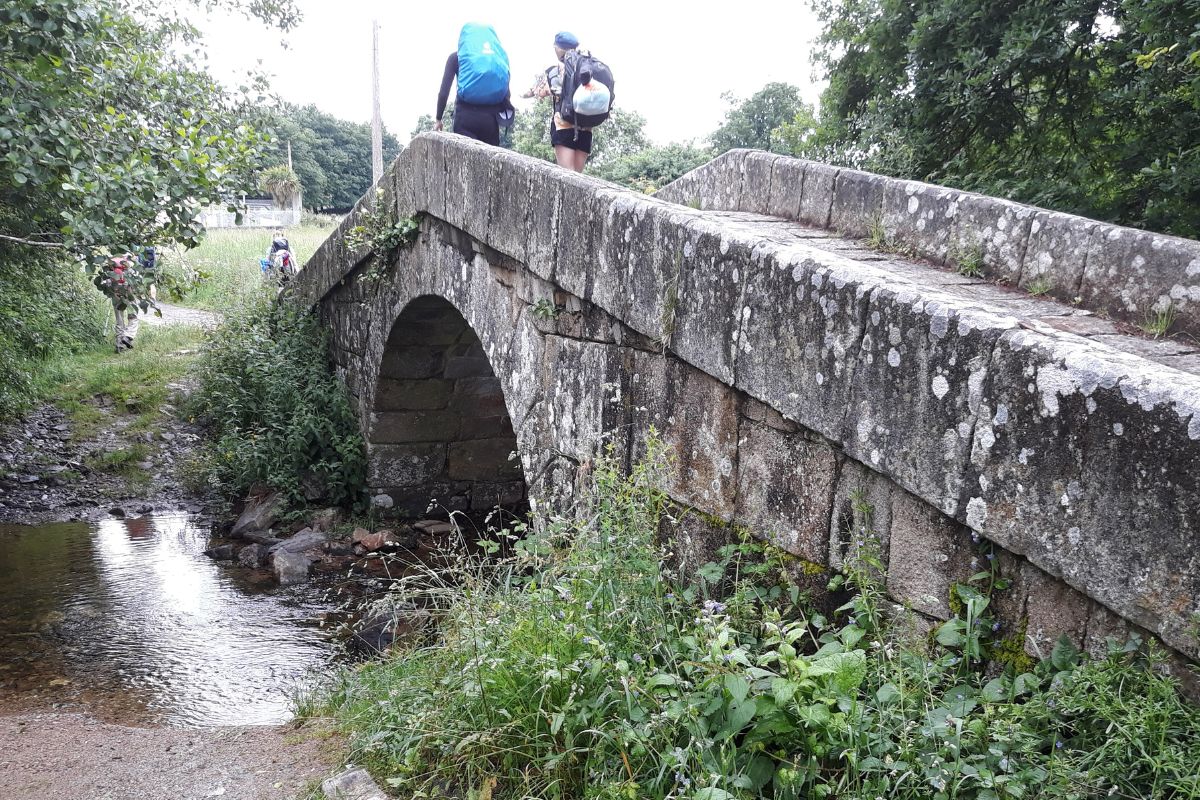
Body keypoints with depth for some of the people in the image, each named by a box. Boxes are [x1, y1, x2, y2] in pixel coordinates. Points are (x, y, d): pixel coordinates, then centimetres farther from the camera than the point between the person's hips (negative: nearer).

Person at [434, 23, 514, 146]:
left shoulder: (456, 56, 13)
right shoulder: (498, 55, 21)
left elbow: (444, 90, 6)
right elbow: (506, 89, 15)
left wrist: (438, 118, 11)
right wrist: (505, 117, 19)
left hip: (467, 114, -2)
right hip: (491, 116, 2)